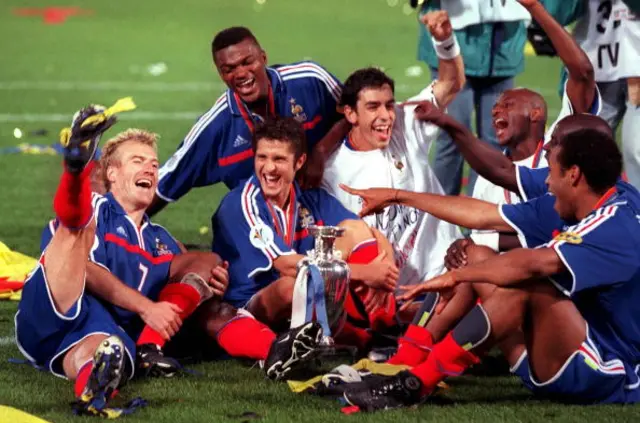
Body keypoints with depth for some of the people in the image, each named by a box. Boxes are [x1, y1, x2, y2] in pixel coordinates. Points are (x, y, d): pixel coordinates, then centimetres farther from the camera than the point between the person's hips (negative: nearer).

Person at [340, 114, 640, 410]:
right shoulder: (567, 210, 4)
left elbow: (532, 264, -35)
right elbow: (482, 215, 13)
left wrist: (457, 275, -22)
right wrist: (397, 196, 18)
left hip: (603, 382, -10)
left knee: (524, 279, -30)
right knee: (475, 257, 11)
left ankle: (416, 384, -24)